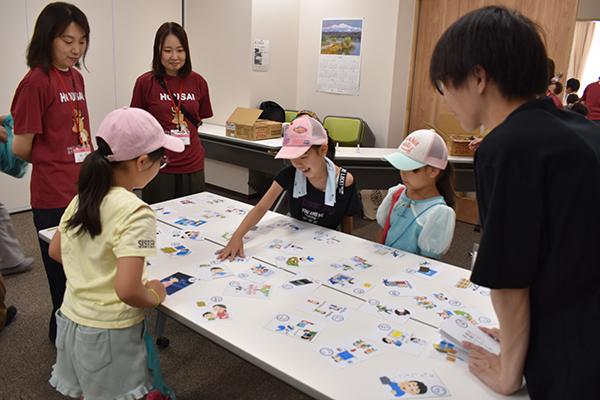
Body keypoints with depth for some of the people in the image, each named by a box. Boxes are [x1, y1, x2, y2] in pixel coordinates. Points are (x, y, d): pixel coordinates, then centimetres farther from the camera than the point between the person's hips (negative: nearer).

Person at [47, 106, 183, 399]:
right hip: (109, 335, -7)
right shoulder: (136, 214, -26)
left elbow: (55, 251, 11)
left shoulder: (82, 199, -2)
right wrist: (154, 296, -11)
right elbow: (127, 291, -31)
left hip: (72, 319, 7)